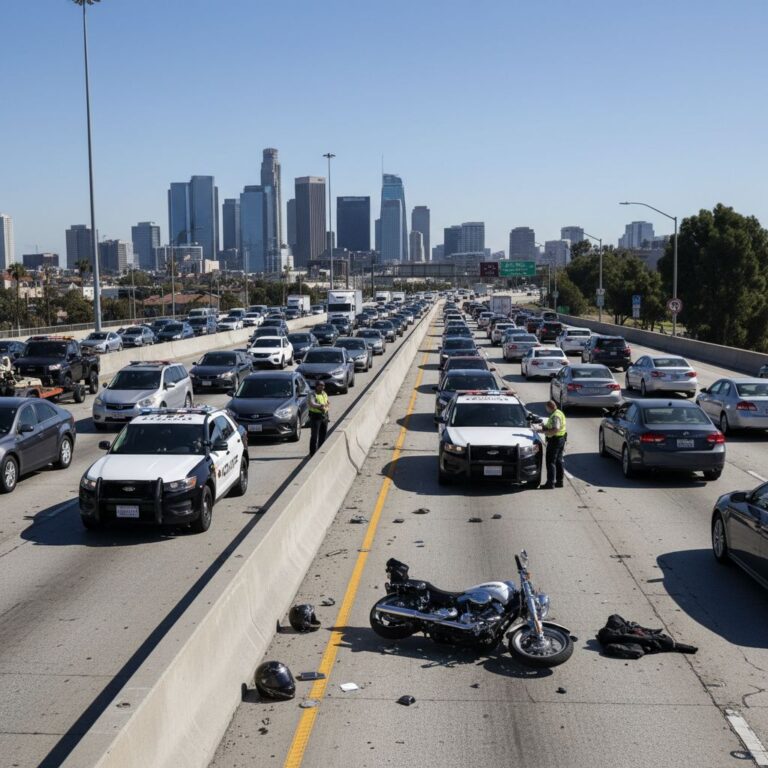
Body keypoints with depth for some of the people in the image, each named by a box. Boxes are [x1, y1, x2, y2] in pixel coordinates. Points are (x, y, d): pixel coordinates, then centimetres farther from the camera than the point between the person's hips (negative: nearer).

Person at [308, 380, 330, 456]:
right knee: (314, 435, -7)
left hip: (324, 416, 7)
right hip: (315, 416, -7)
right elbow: (312, 404, -30)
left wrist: (327, 408, -5)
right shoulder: (313, 395, -10)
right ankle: (313, 452, -3)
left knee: (323, 434, 11)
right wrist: (320, 405, -48)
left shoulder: (325, 394, 13)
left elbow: (328, 405, 19)